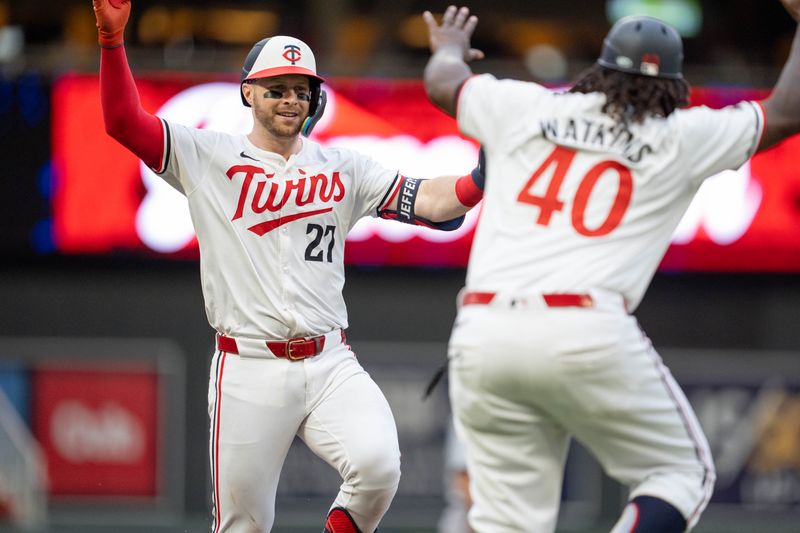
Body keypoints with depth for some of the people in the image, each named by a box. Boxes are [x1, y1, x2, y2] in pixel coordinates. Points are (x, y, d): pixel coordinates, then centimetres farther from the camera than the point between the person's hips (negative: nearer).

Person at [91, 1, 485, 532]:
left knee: (378, 467, -24)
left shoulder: (342, 168, 11)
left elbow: (433, 203, 2)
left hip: (330, 364, 2)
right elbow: (124, 121, -6)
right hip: (249, 370, -1)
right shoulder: (208, 158, 4)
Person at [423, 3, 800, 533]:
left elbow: (442, 82, 34)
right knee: (683, 470, 12)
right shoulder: (680, 138, 8)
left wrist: (449, 49, 58)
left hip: (481, 333, 4)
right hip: (587, 332, -3)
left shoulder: (525, 109, 15)